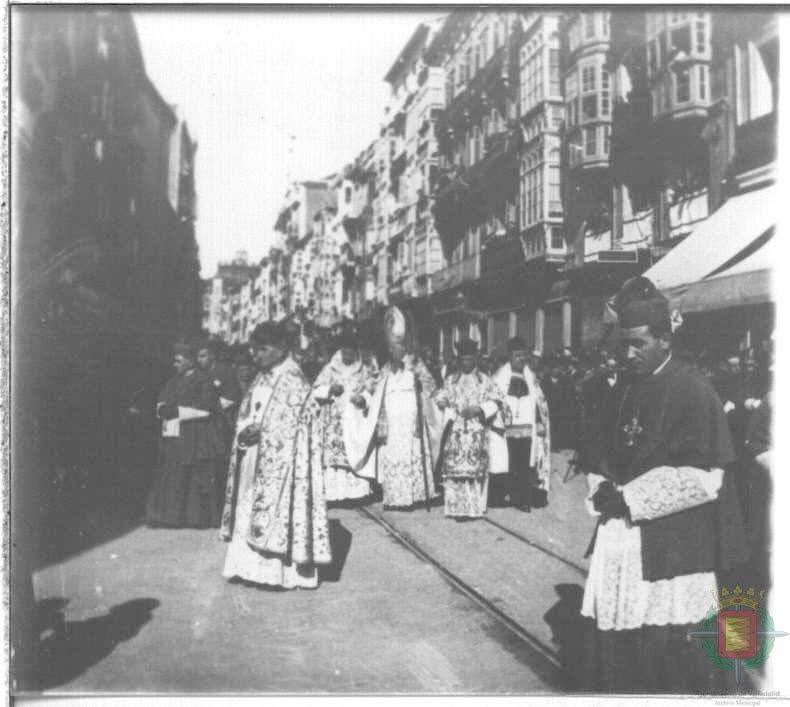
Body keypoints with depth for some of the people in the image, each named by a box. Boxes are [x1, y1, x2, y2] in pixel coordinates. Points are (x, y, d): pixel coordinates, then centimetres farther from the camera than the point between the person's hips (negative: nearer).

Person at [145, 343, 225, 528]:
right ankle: (171, 515, 7)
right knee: (171, 477, 3)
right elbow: (161, 406, 14)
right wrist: (164, 410, -10)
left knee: (197, 477, -4)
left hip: (195, 439, -6)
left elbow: (204, 409, -13)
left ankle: (198, 517, 2)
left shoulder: (203, 382, -4)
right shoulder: (172, 382, 17)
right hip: (173, 437, 6)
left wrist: (178, 411, -12)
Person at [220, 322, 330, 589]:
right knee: (248, 512, 9)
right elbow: (245, 415, 15)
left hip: (280, 459, -8)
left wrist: (259, 432, -16)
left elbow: (290, 426, -14)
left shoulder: (293, 381, -10)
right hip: (255, 458, 8)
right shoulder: (261, 379, 14)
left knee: (278, 506, -5)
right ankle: (252, 565, 17)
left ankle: (284, 571, 2)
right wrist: (245, 432, -5)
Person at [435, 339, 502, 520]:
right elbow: (441, 397, 13)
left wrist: (478, 409, -13)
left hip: (477, 432, -2)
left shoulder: (485, 380, 7)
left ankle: (474, 508, 1)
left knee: (475, 469, -5)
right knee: (454, 469, -4)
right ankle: (457, 508, 0)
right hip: (456, 432, 2)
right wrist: (442, 401, -11)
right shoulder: (451, 380, 13)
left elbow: (496, 401, 2)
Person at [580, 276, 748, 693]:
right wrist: (603, 489, -1)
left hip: (669, 543, -6)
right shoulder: (629, 392, 11)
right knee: (611, 639, 10)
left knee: (666, 645, 2)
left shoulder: (693, 393, -10)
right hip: (621, 532, 6)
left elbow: (704, 477, -15)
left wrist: (630, 499, -14)